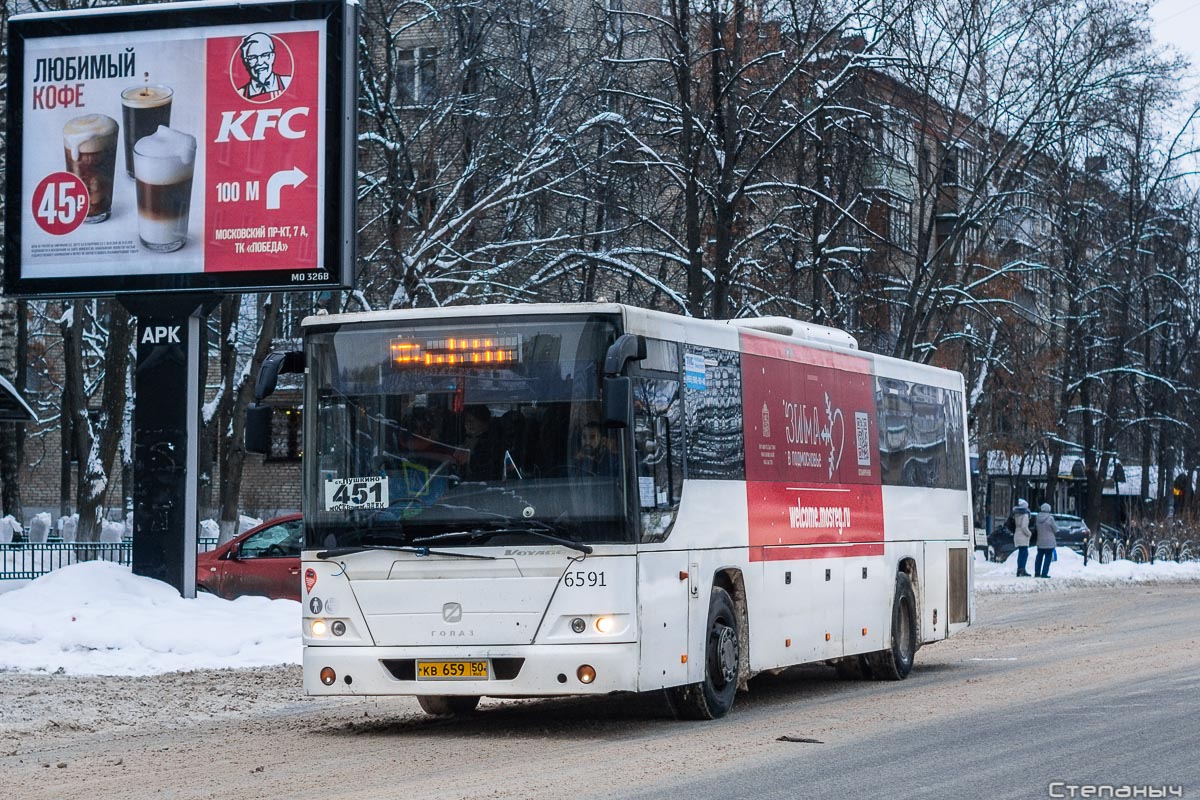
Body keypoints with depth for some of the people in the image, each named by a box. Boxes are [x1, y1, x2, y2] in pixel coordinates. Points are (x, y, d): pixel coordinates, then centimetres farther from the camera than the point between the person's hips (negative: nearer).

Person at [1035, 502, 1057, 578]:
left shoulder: (1038, 517, -2)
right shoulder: (1050, 518, -18)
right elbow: (1055, 528, -7)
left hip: (1040, 542, 5)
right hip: (1049, 542, -5)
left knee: (1039, 557, 16)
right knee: (1048, 557, 0)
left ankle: (1037, 572, 20)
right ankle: (1044, 573, -5)